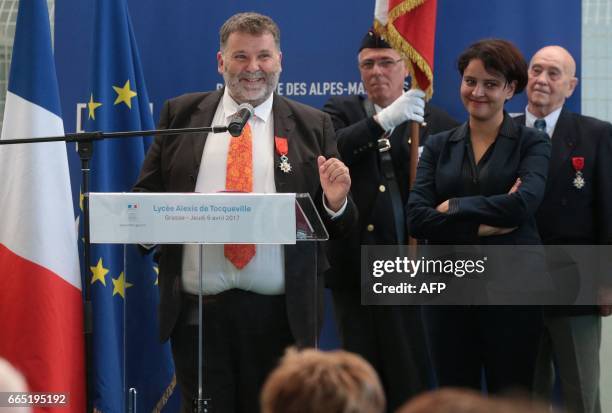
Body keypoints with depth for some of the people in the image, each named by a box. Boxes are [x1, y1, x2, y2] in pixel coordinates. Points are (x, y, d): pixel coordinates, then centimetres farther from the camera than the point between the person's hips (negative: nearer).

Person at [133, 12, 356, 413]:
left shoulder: (313, 126, 8)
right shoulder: (182, 114, 11)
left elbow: (336, 227, 9)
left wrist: (335, 202, -13)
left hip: (280, 314, -1)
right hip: (197, 310, 1)